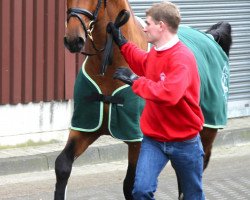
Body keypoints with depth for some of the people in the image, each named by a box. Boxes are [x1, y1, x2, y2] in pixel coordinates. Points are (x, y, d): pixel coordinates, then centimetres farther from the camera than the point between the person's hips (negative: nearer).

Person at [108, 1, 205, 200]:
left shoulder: (182, 58, -22)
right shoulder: (154, 53, 3)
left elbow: (168, 94, -38)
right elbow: (143, 64, 30)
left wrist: (134, 80, -29)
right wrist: (121, 42, 24)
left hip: (184, 142, -6)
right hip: (154, 138, 6)